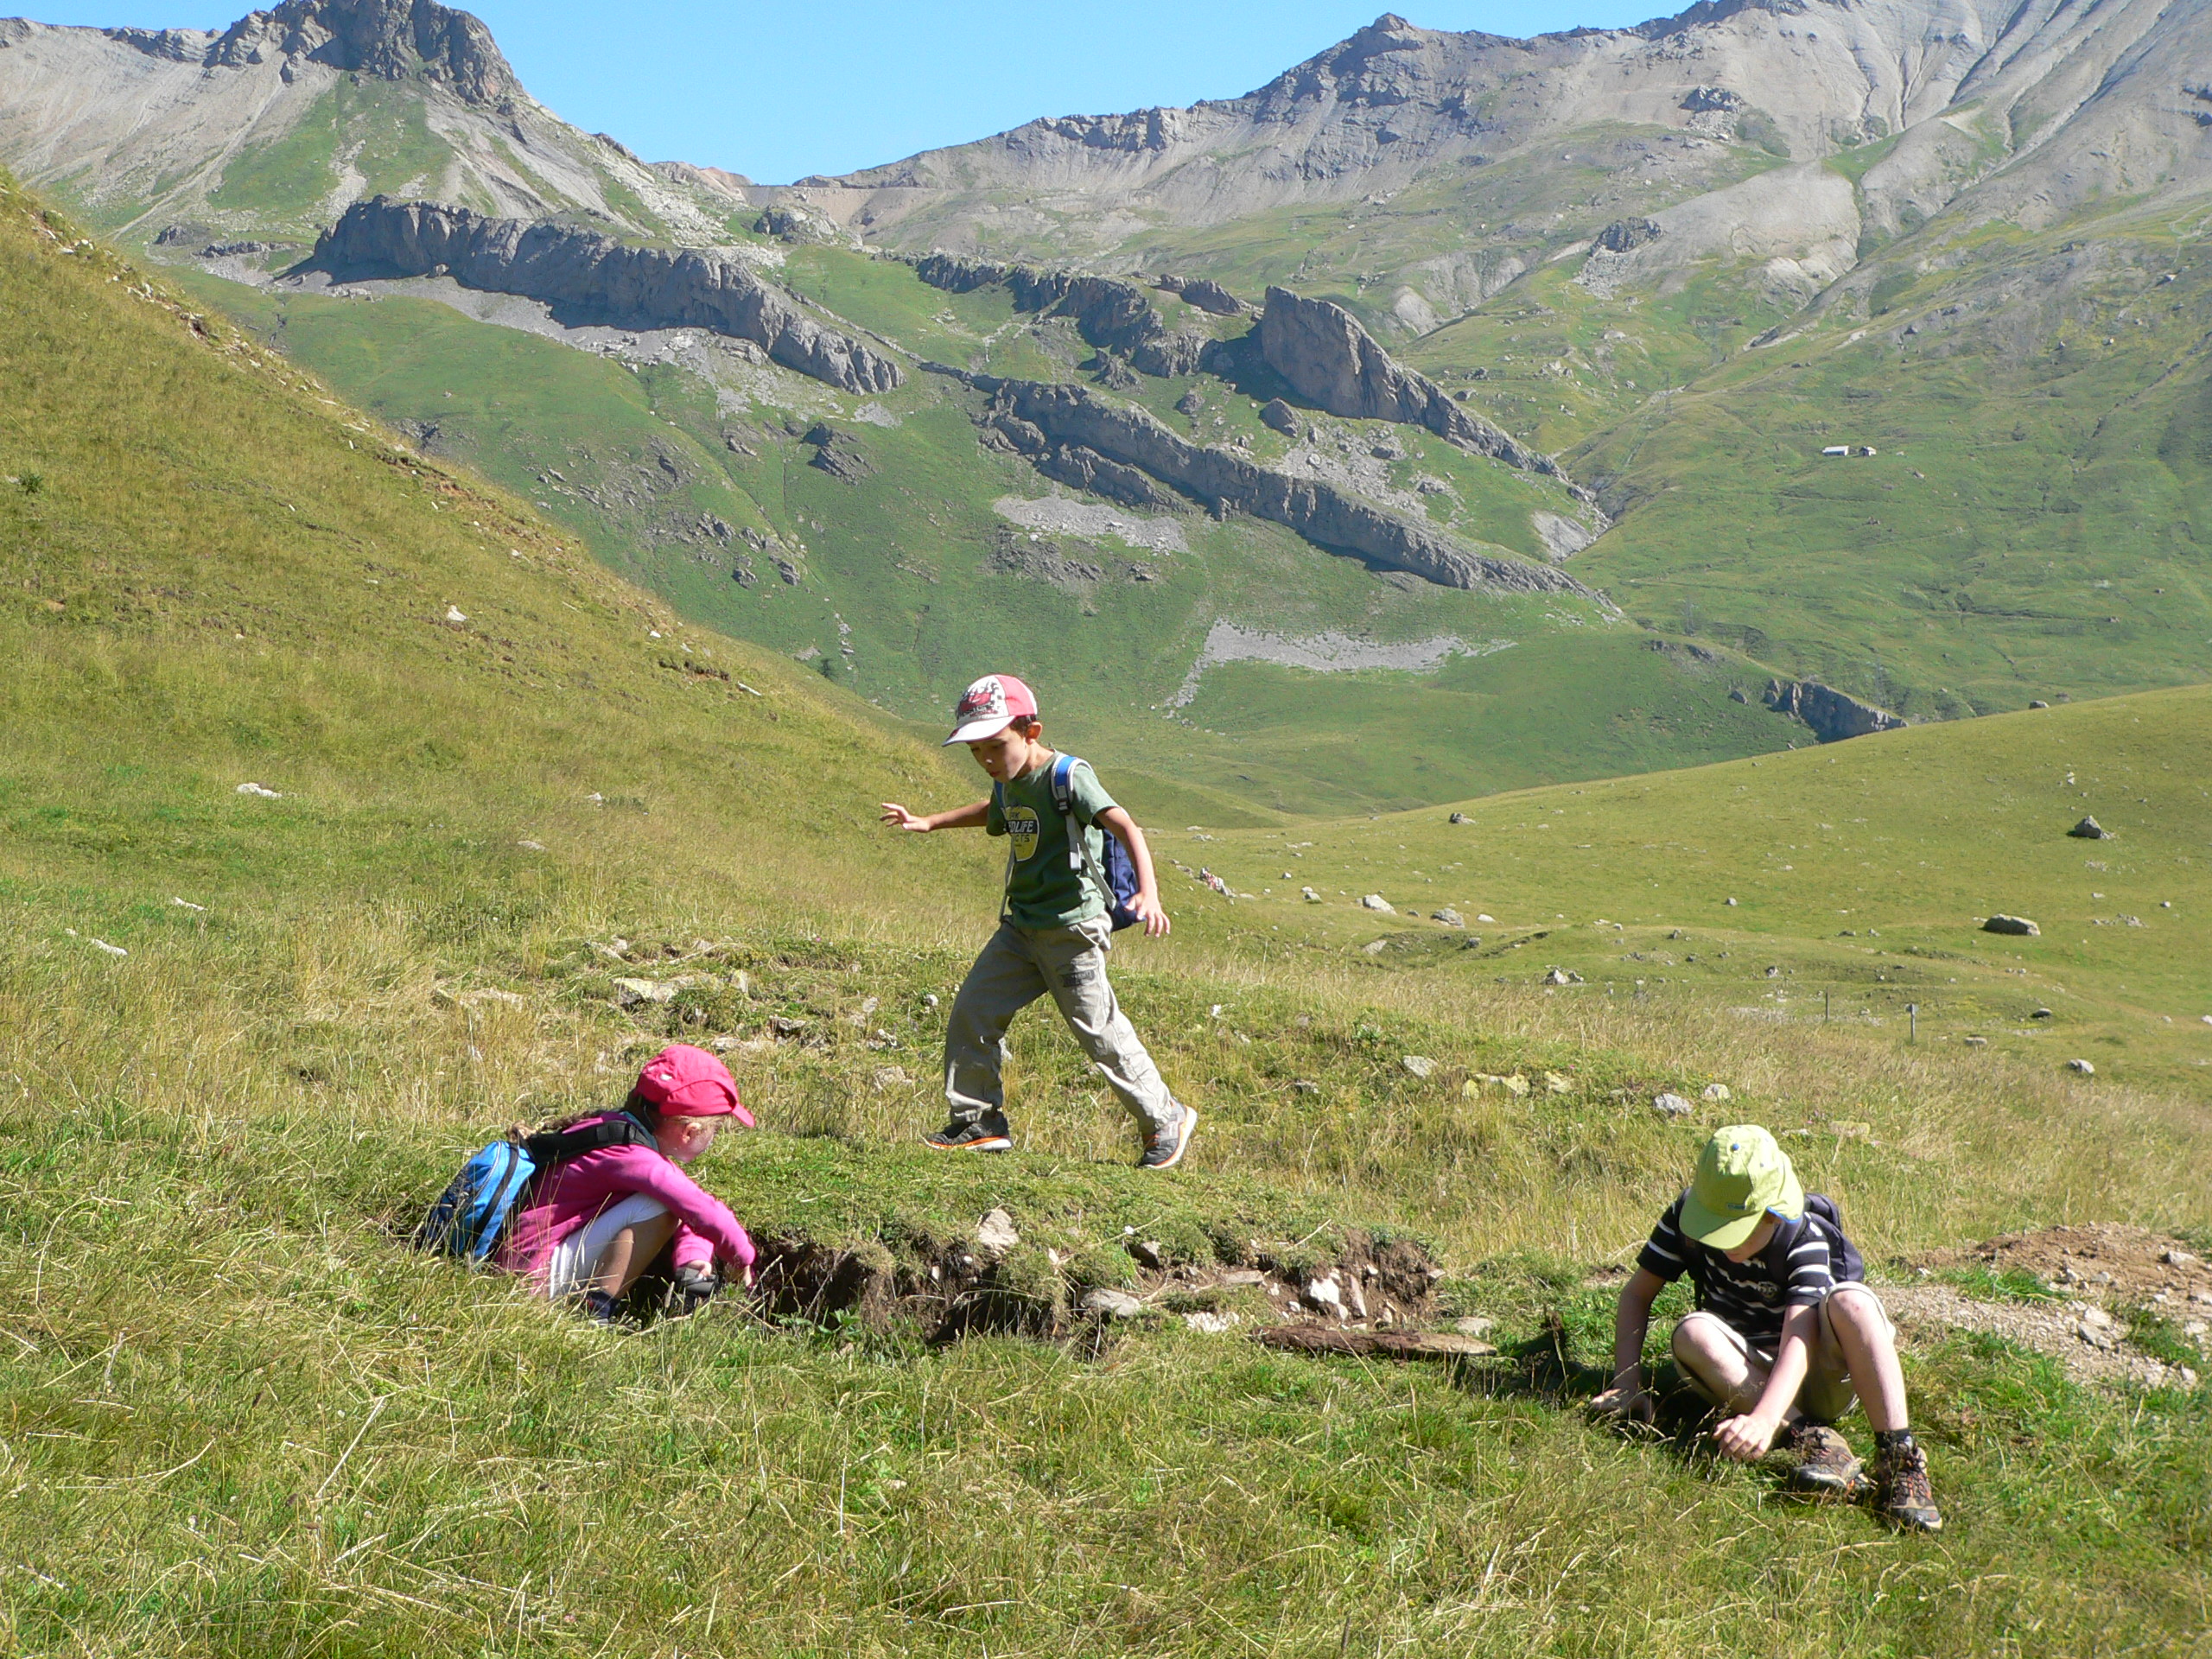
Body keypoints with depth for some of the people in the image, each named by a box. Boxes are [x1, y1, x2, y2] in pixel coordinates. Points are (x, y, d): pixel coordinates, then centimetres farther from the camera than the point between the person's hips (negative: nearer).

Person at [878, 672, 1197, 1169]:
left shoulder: (1068, 776, -18)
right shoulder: (1009, 783, 8)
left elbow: (1125, 827, -30)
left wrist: (1148, 891, -45)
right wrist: (929, 822, 39)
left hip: (1073, 929, -8)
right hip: (1021, 926, 8)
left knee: (1099, 1030, -4)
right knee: (971, 1011, 4)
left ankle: (1166, 1119, 13)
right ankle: (979, 1122, 15)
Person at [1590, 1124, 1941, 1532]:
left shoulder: (1806, 1240, -22)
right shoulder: (1686, 1216, -11)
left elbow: (1798, 1340, -34)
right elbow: (1637, 1294, -4)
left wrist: (1764, 1418, -50)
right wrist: (1627, 1383, -18)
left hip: (1815, 1377, -3)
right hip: (1744, 1376, 3)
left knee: (1851, 1301, -34)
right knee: (1693, 1333, -30)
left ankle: (1898, 1458, -39)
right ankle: (1812, 1438, -37)